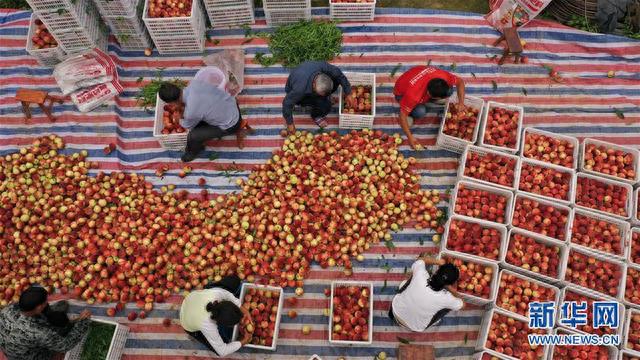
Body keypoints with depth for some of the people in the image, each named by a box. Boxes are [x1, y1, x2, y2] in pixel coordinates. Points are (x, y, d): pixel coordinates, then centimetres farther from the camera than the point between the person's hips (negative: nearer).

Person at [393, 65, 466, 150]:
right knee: (420, 112, -32)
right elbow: (402, 115, -33)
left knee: (449, 90, -17)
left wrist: (461, 103, -23)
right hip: (402, 92, -4)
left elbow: (460, 82, -12)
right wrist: (410, 137, -33)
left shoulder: (443, 76, -31)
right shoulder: (413, 95, -44)